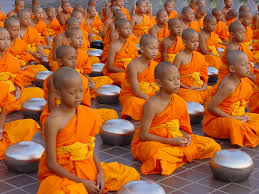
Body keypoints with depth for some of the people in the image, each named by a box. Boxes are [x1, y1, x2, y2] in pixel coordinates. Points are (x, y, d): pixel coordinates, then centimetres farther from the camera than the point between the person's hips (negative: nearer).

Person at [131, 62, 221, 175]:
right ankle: (184, 153, -15)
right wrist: (171, 141, -22)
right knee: (155, 153, -43)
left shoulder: (180, 102, 0)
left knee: (211, 145, -3)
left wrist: (185, 135, -10)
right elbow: (144, 135, -19)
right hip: (152, 142, -6)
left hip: (176, 139, 6)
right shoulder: (152, 105, -20)